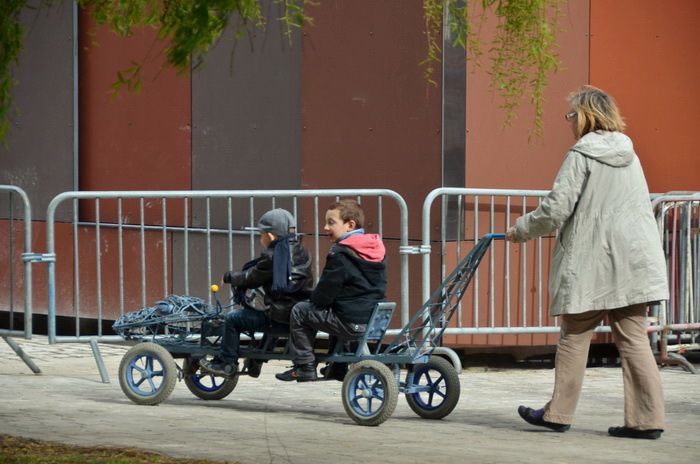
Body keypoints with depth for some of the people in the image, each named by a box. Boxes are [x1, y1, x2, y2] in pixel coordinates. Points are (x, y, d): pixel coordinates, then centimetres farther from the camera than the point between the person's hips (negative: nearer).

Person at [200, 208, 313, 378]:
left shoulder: (272, 257, -13)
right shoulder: (301, 252, 11)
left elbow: (251, 278, -4)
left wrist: (229, 277, 14)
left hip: (281, 318, -8)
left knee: (232, 319, 1)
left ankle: (227, 363, 8)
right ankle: (255, 362, 40)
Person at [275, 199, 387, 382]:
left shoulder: (340, 254, -15)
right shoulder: (377, 249, 10)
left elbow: (325, 293, -13)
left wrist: (314, 298, 12)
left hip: (353, 325, -9)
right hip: (375, 319, 9)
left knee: (299, 311, 3)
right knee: (333, 313, 35)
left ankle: (304, 366, 5)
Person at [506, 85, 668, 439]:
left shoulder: (581, 155, -7)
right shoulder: (628, 155, 15)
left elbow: (555, 209, -11)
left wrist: (520, 230, 5)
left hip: (590, 263, -6)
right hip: (633, 261, 6)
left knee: (575, 335, 5)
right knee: (633, 337, 4)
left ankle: (559, 413, 12)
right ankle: (647, 419, -1)